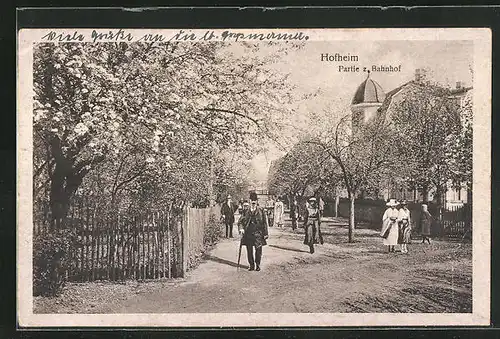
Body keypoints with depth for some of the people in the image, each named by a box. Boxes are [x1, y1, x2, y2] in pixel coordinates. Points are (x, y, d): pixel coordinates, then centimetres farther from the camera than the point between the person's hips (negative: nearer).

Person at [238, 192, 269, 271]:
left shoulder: (261, 211, 4)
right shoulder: (246, 212, 7)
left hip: (258, 234, -1)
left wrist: (265, 234, 0)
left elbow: (265, 223, 4)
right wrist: (241, 228, -11)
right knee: (249, 251, 4)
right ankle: (251, 265, 17)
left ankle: (258, 265, 14)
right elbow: (240, 222, 9)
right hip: (248, 234, 1)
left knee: (258, 250, -2)